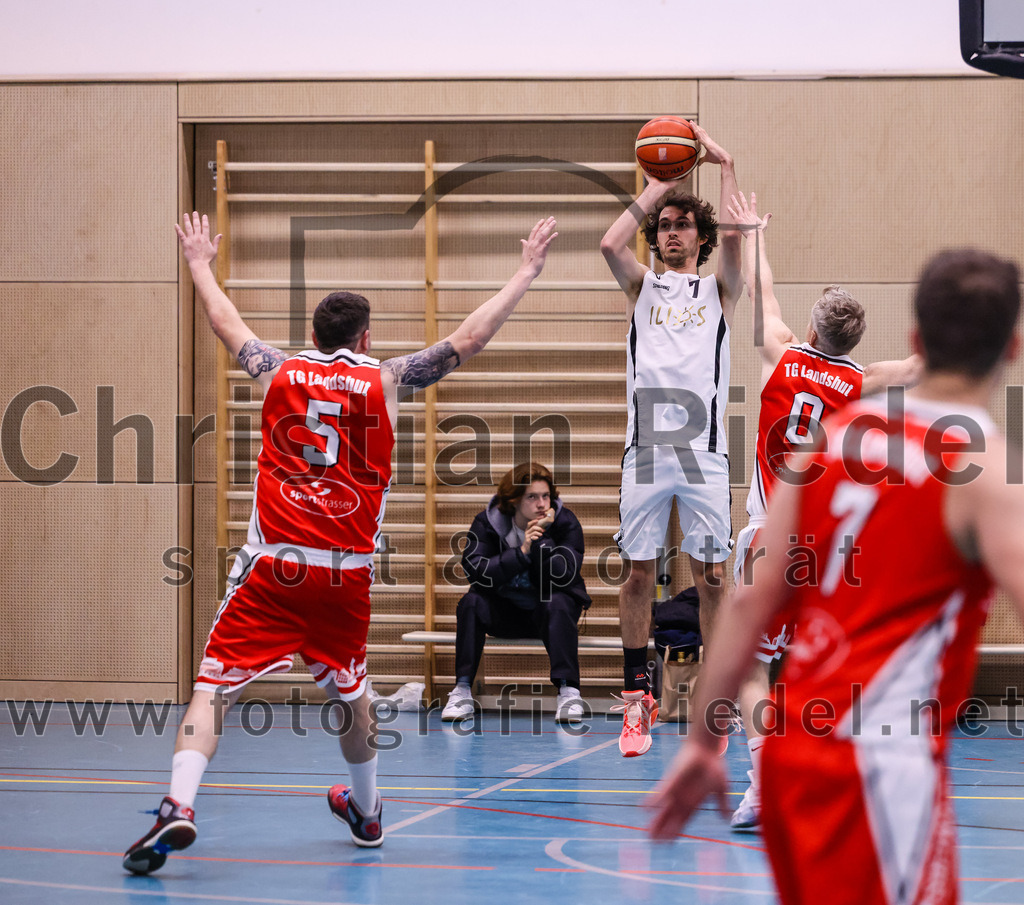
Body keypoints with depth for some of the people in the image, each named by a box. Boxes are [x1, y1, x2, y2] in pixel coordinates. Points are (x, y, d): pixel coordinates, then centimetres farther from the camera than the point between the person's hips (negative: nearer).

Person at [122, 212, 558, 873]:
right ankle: (366, 812, 38)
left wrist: (201, 264, 44)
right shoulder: (385, 379, 4)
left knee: (215, 684, -4)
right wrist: (528, 272, 17)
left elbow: (226, 324, 26)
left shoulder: (281, 370, 8)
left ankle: (180, 807, -23)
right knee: (350, 690, 21)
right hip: (346, 570, 1)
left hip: (273, 566, -1)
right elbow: (469, 339, 8)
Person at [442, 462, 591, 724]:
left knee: (556, 604, -34)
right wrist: (521, 553, -29)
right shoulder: (487, 522, -7)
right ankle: (462, 691, -25)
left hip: (546, 613, -1)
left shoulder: (565, 523, -10)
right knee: (471, 602, -27)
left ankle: (569, 692, -37)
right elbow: (475, 571, -21)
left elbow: (564, 576, -22)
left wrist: (542, 538, -28)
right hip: (504, 611, 1)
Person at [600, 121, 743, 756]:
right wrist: (656, 187, 2)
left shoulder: (719, 288, 13)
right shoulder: (642, 285, 15)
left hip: (703, 448, -1)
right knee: (639, 571, 2)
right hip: (646, 447, 1)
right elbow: (612, 243, -5)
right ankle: (638, 697, 8)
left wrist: (725, 165, -5)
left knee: (712, 574, 0)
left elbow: (734, 237, -7)